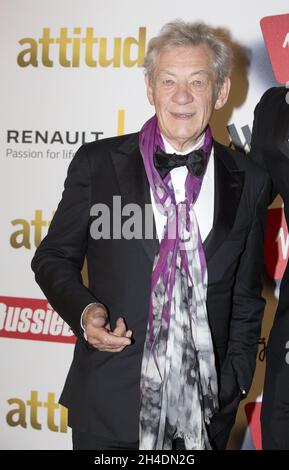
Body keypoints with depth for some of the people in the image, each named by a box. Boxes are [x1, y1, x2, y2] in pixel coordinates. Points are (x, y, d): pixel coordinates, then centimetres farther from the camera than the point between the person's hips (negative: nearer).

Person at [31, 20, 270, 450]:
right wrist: (84, 310, -12)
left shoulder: (249, 182, 3)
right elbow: (54, 258, 6)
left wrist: (234, 382, 3)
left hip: (205, 407, 2)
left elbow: (246, 298, 9)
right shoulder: (98, 163, -1)